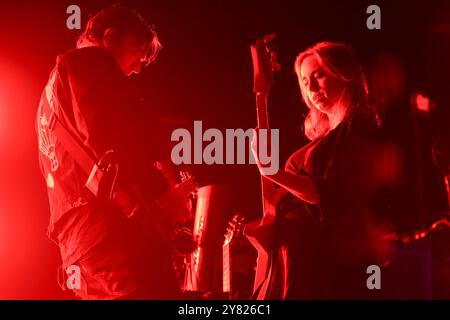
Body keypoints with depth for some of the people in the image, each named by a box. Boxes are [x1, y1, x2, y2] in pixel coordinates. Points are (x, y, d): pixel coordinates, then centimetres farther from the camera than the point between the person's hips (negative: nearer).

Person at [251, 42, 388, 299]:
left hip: (332, 264, -8)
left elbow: (337, 198, -22)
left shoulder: (358, 128, -8)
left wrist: (272, 170, -24)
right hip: (302, 262, 9)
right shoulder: (327, 134, 18)